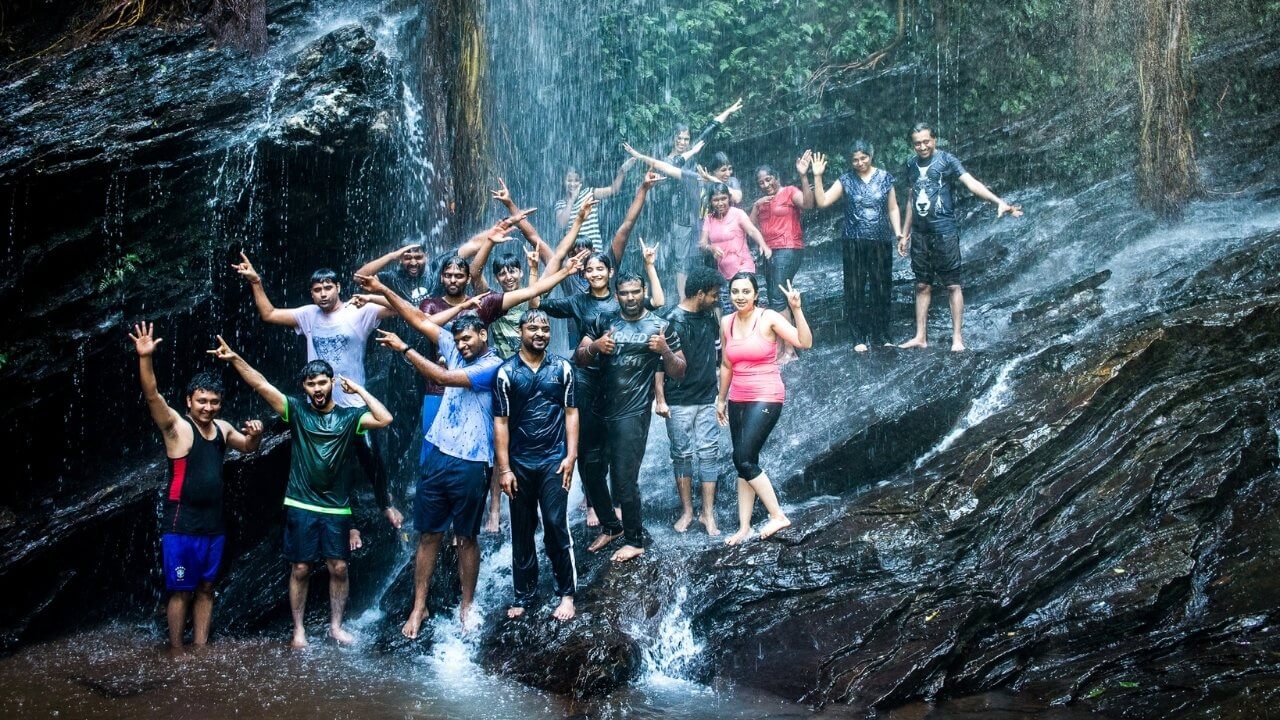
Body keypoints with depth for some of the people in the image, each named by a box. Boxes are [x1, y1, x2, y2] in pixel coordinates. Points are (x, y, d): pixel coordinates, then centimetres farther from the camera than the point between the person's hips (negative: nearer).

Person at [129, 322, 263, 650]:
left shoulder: (222, 428, 9)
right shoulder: (176, 426, -9)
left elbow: (247, 447, 27)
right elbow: (152, 396, -25)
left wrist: (256, 435, 2)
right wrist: (145, 358, -40)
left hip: (213, 524, 6)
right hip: (181, 524, -6)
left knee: (206, 589, 11)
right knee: (181, 591, -1)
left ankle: (200, 649, 19)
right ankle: (177, 653, 8)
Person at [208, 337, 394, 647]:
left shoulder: (348, 417, 1)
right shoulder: (296, 410, 0)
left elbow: (385, 419, -14)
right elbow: (261, 385, -9)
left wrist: (358, 389, -8)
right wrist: (234, 358, -20)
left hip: (336, 508, 1)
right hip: (301, 506, -1)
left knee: (339, 568, 3)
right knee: (300, 569, 4)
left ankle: (336, 626, 18)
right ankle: (298, 629, 15)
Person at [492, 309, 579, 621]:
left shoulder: (562, 368, 2)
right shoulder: (506, 372, -2)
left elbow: (571, 413, 5)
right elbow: (500, 421, -2)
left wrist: (571, 455, -3)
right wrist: (504, 468, -5)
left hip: (554, 461, 0)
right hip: (519, 463, 1)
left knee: (556, 526, -4)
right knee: (522, 532, 10)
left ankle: (566, 593, 9)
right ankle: (523, 595, 21)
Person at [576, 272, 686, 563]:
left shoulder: (660, 326, 0)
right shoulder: (603, 321, 9)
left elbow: (678, 373, 1)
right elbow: (578, 358, 6)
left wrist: (665, 350, -19)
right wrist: (594, 346, -15)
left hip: (632, 414, -4)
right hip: (599, 410, 4)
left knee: (624, 479, -4)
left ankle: (634, 541, 11)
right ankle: (609, 526, 31)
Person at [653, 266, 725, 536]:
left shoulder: (710, 317, 7)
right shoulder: (672, 319, -11)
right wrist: (660, 399, -13)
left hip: (706, 399, 5)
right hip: (679, 401, -4)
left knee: (709, 453, 2)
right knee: (682, 455, 5)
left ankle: (708, 513, 7)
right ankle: (687, 511, 16)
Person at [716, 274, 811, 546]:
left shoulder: (768, 318, -10)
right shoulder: (726, 323, 6)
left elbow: (805, 343, -21)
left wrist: (796, 309, -30)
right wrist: (721, 399, 23)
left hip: (766, 398, -6)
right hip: (738, 400, 6)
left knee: (743, 459, -14)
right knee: (745, 463, 8)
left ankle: (777, 515, -2)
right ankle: (744, 528, 13)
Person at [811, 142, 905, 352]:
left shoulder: (885, 178, 5)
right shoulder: (847, 180, 3)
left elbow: (893, 209, 9)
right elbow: (822, 201, -2)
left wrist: (898, 233, -1)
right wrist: (817, 177, -12)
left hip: (881, 242, 1)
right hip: (854, 243, 0)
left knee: (881, 288, 3)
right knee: (855, 290, -1)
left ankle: (881, 336, 12)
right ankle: (860, 338, 5)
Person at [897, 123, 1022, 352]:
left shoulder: (946, 160, -7)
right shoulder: (911, 165, 9)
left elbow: (972, 183, -18)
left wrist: (999, 202, -31)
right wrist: (905, 234, 19)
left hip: (944, 231, -5)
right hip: (920, 233, 5)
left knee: (952, 285, -1)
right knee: (922, 285, 9)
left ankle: (957, 337, 2)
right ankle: (920, 336, 14)